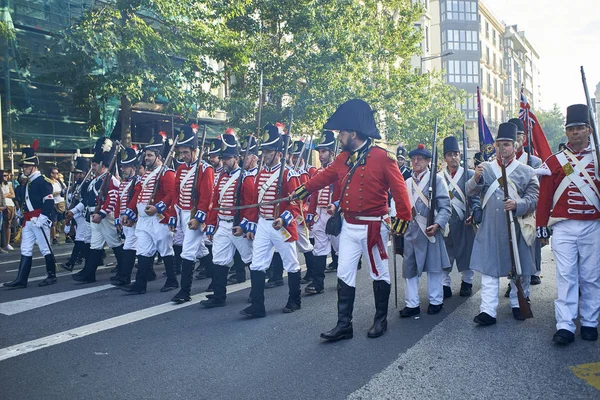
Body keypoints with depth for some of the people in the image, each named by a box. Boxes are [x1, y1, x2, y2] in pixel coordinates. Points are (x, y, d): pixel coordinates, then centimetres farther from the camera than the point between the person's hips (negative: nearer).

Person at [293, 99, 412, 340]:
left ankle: (381, 320, 27)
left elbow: (399, 189, -13)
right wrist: (304, 190, 30)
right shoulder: (343, 159, 5)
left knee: (379, 274, 11)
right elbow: (325, 176, 20)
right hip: (348, 227, 6)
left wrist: (403, 218, -16)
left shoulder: (383, 157, -13)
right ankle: (344, 325, 14)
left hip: (373, 227, -6)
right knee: (344, 275, 6)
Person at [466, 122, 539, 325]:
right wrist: (476, 178, -24)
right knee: (488, 269, -1)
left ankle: (518, 304, 31)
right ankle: (488, 311, 1)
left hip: (517, 227, 0)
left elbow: (534, 199, -1)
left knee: (520, 269, 12)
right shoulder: (485, 168, 7)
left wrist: (517, 205, -21)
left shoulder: (526, 171, 3)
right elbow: (470, 191, -3)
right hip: (490, 228, 0)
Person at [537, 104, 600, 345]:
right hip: (563, 228, 0)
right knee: (566, 277, -1)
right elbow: (544, 197, 4)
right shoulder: (554, 161, 4)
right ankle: (565, 326, 1)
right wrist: (542, 229, 3)